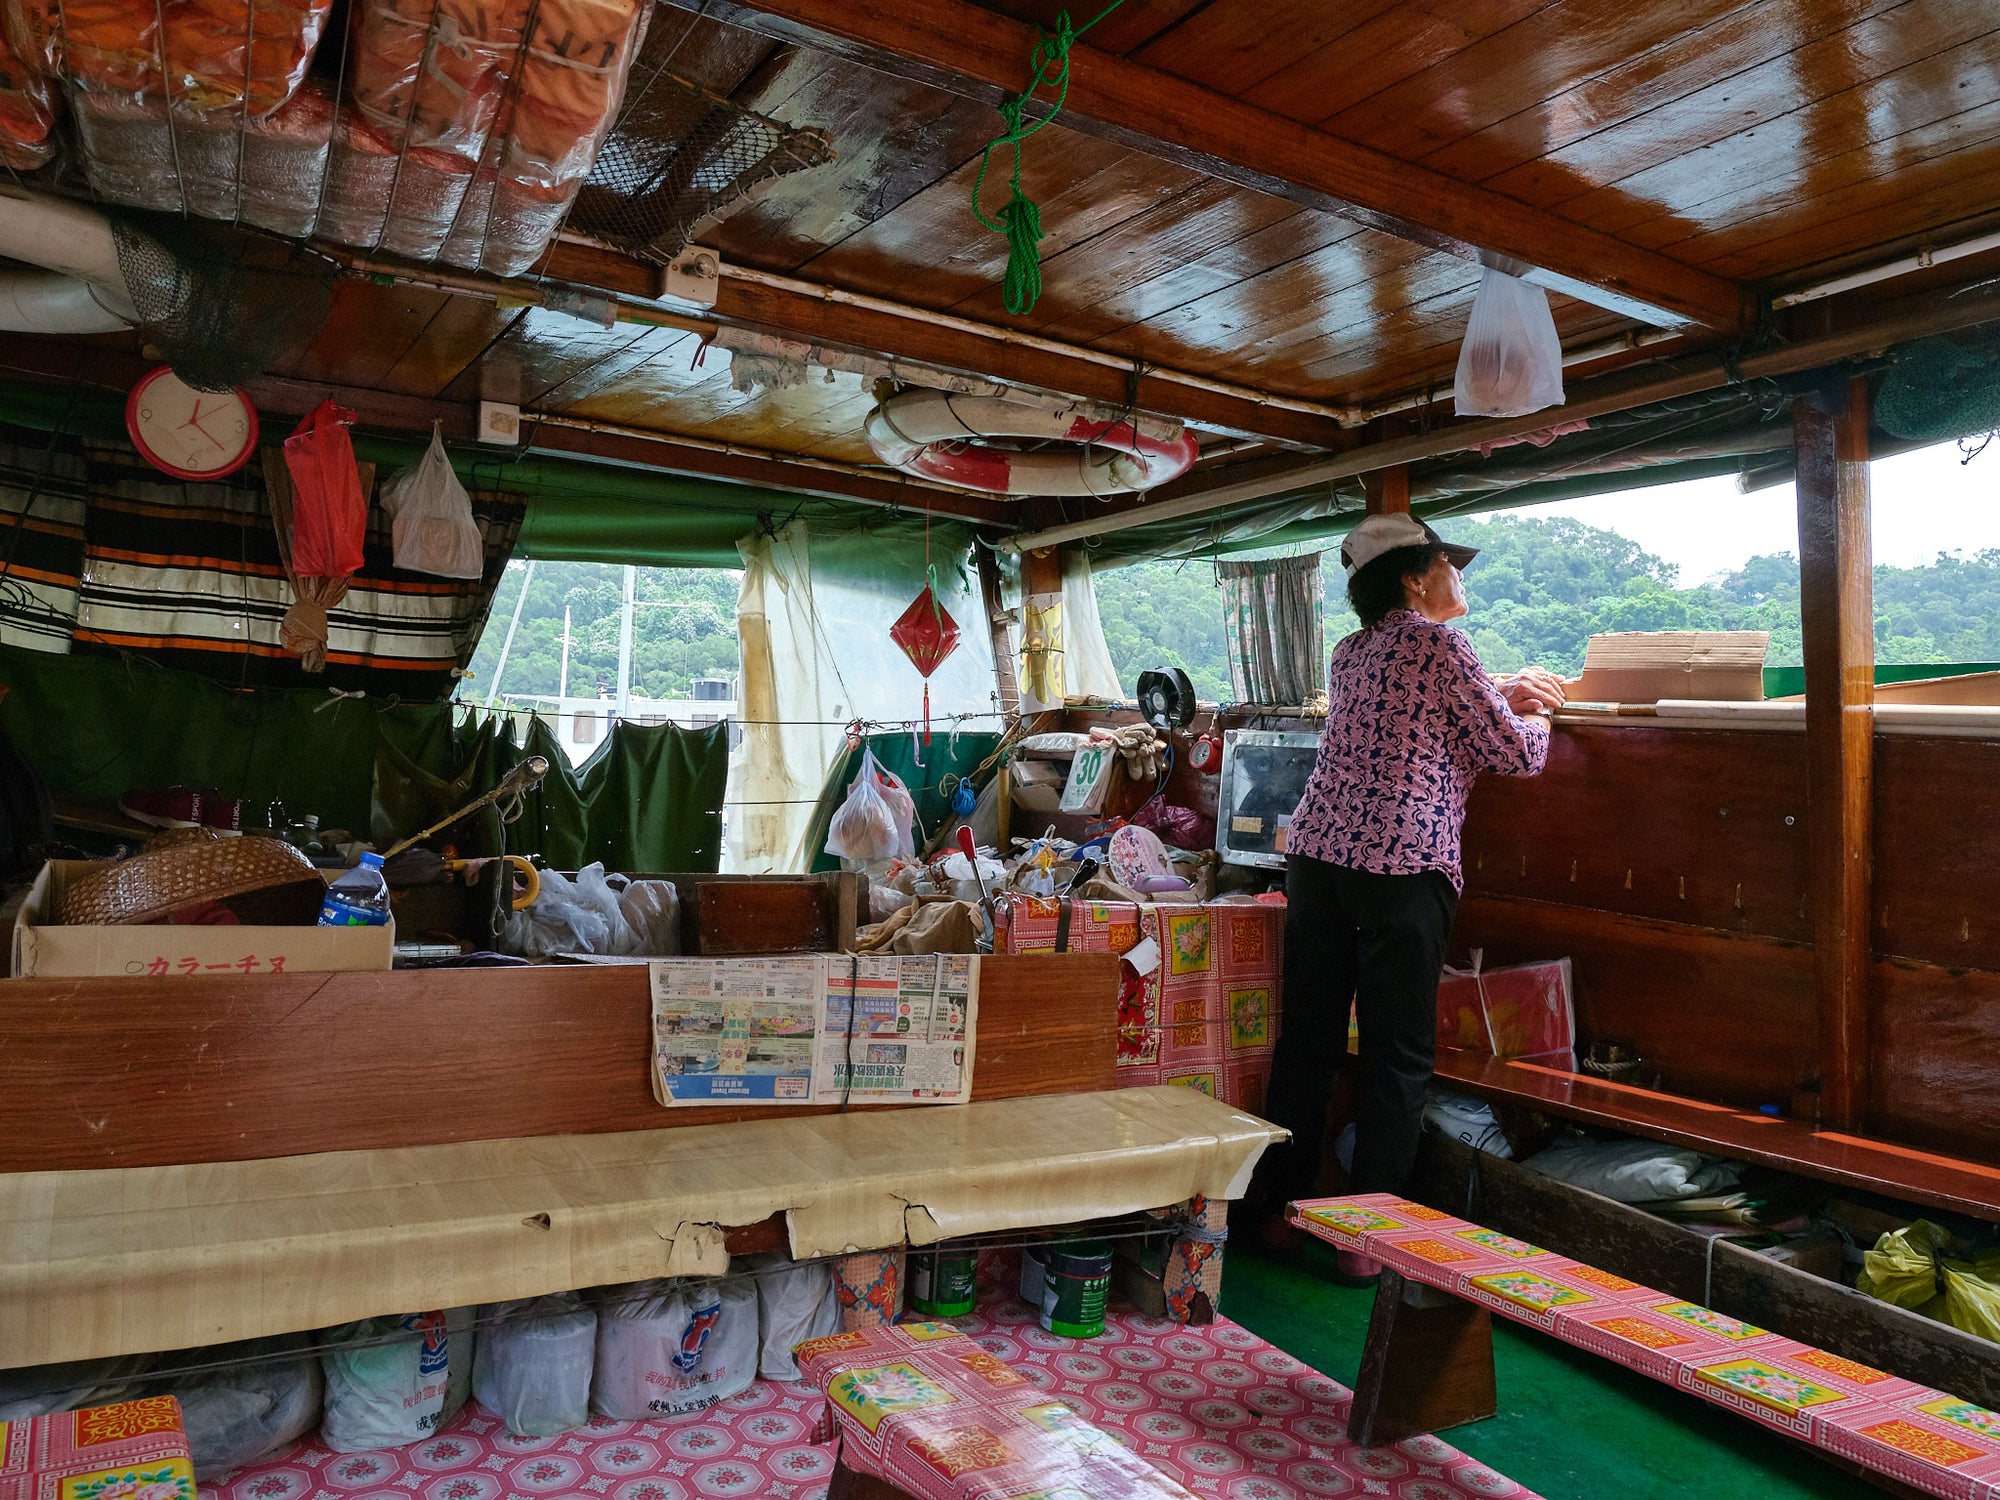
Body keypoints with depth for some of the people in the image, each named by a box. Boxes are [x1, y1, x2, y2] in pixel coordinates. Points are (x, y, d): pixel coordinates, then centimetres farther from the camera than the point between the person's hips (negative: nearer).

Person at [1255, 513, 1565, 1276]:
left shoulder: (1350, 653, 18)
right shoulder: (1438, 644, -4)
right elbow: (1515, 753, 1)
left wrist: (1499, 696, 31)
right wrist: (1531, 720, 22)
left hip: (1316, 848, 7)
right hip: (1401, 862, -7)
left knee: (1307, 1039, 12)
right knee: (1398, 1054, 2)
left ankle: (1284, 1207, 22)